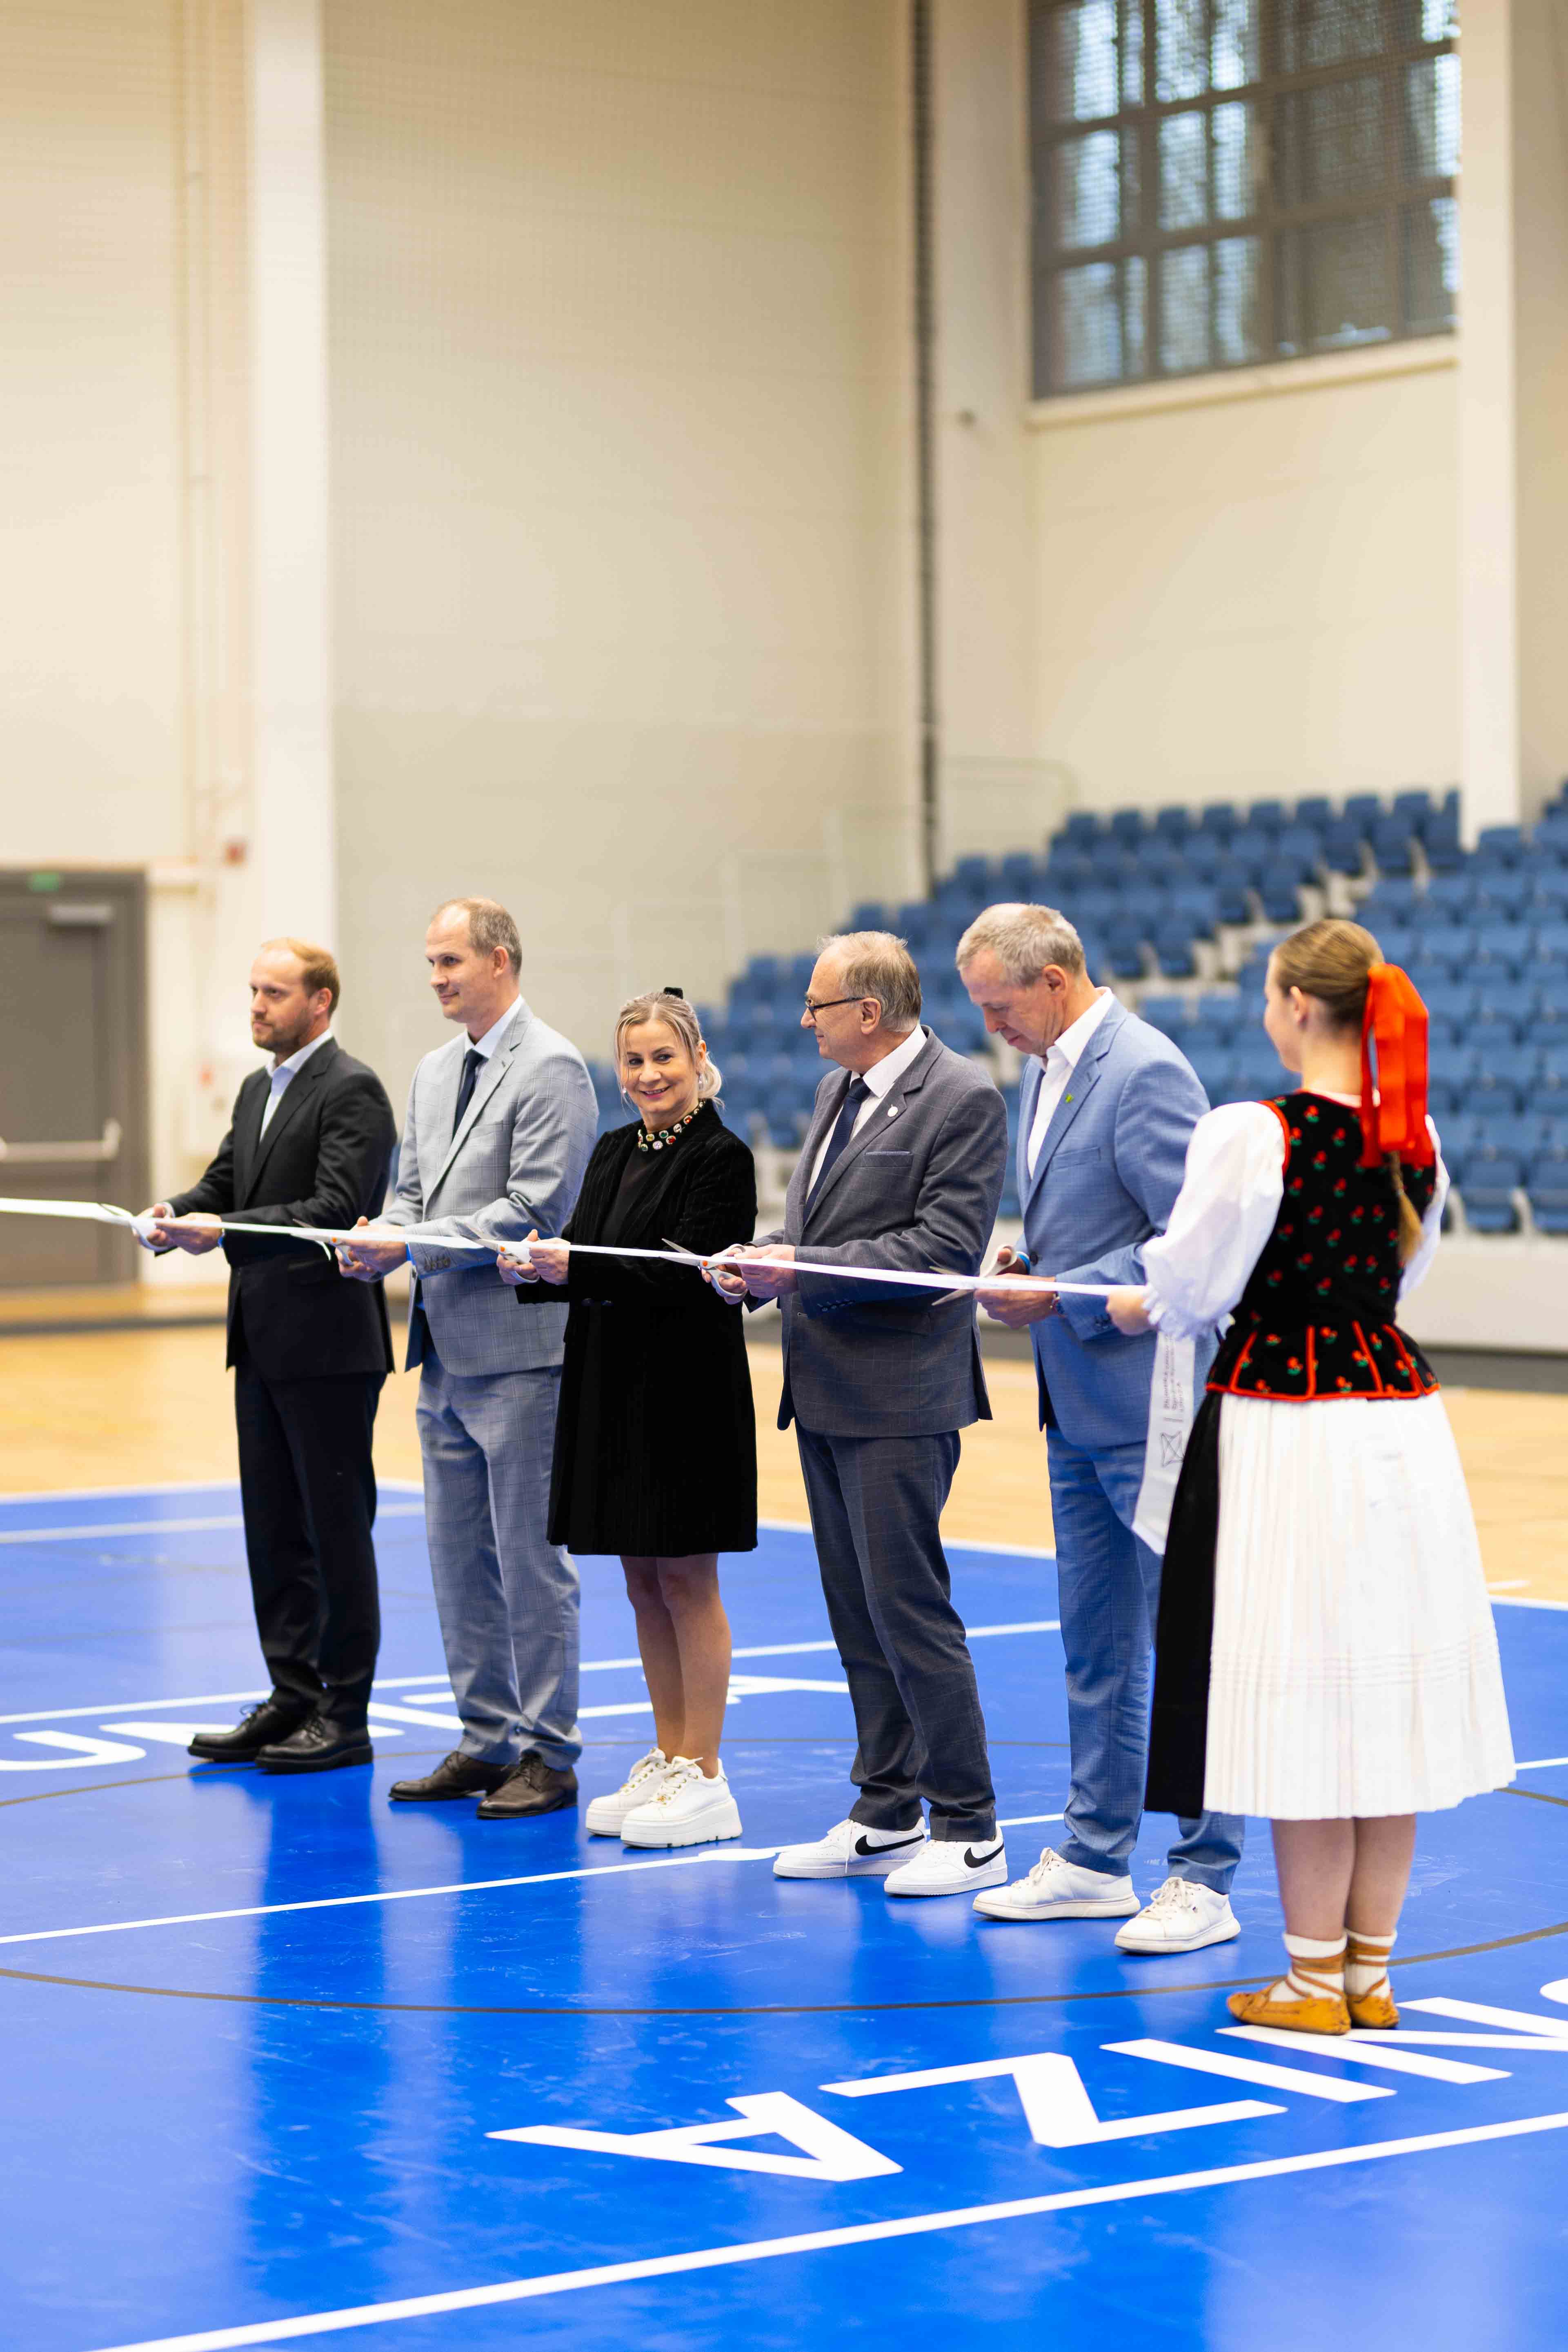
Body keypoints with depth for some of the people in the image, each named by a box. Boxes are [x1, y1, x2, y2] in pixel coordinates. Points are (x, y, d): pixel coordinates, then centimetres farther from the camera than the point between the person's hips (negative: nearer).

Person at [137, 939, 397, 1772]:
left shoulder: (353, 1091, -12)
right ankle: (293, 1696, 21)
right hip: (264, 1343, 9)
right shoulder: (258, 1090, 17)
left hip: (328, 1347, -9)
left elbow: (335, 1208, -21)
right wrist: (177, 1212, -8)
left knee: (337, 1528, -2)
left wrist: (224, 1232, -27)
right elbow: (225, 1182, 15)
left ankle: (343, 1716, 5)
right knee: (273, 1526, 12)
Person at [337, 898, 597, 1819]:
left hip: (520, 1349, -9)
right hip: (448, 1352, 9)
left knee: (531, 1560, -3)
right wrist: (380, 1244, -3)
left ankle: (548, 1756, 4)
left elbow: (532, 1208, -18)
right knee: (460, 1560, 13)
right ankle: (487, 1741, 21)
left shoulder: (551, 1069, -11)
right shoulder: (436, 1072, 16)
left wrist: (414, 1247, -19)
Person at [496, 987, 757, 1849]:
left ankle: (703, 1775, 3)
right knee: (643, 1583, 11)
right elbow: (585, 1258, 12)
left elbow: (686, 1276, -18)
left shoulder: (720, 1158, -10)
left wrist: (578, 1269, -27)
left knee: (686, 1581, -3)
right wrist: (535, 1268, -10)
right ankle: (667, 1761, 19)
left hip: (684, 1389, -7)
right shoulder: (614, 1151, 13)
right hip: (610, 1386, 7)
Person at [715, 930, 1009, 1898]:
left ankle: (970, 1832, 0)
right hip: (826, 1392, 9)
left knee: (909, 1608, -8)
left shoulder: (963, 1099, -12)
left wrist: (802, 1271, -19)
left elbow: (945, 1247, -19)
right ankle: (886, 1815, 22)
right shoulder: (839, 1091, 15)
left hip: (900, 1397, -9)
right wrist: (764, 1261, 0)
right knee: (858, 1614, 13)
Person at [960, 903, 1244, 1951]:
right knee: (1095, 1649, 15)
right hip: (1080, 1410, 10)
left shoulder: (1146, 1072, -17)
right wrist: (1028, 1264, 5)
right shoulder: (1047, 1072, 13)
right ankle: (1096, 1861, 24)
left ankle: (1204, 1883, 2)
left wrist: (1061, 1296, -18)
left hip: (1154, 1410, -10)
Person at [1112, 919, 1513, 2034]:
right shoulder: (1415, 1137, 5)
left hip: (1286, 1428, -6)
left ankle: (1316, 1980, 7)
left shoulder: (1253, 1134, -14)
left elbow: (1192, 1288, -8)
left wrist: (1139, 1305, 16)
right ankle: (1371, 1970, 18)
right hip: (1399, 1420, 6)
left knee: (1305, 1703, 0)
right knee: (1389, 1695, 10)